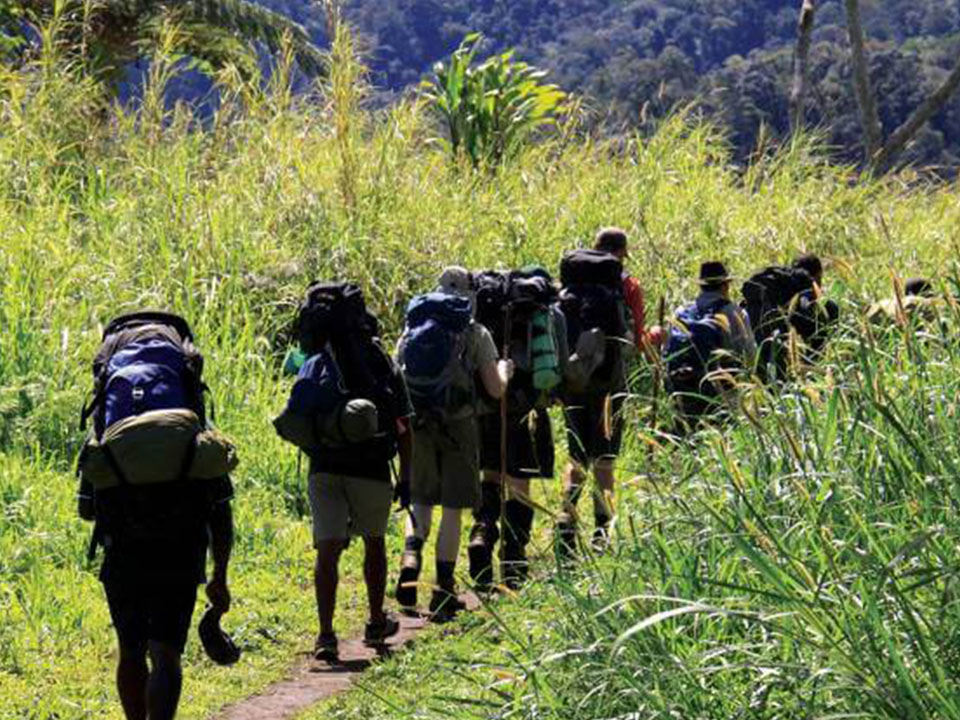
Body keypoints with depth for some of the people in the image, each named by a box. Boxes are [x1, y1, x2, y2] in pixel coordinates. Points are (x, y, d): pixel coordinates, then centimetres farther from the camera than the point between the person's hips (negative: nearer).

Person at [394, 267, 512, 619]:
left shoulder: (412, 328, 8)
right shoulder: (476, 333, -2)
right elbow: (495, 389, 1)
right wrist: (504, 369, 22)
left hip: (417, 425, 3)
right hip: (457, 425, -3)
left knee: (420, 501, 16)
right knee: (452, 509, 4)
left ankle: (411, 560, -10)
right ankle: (443, 590, 5)